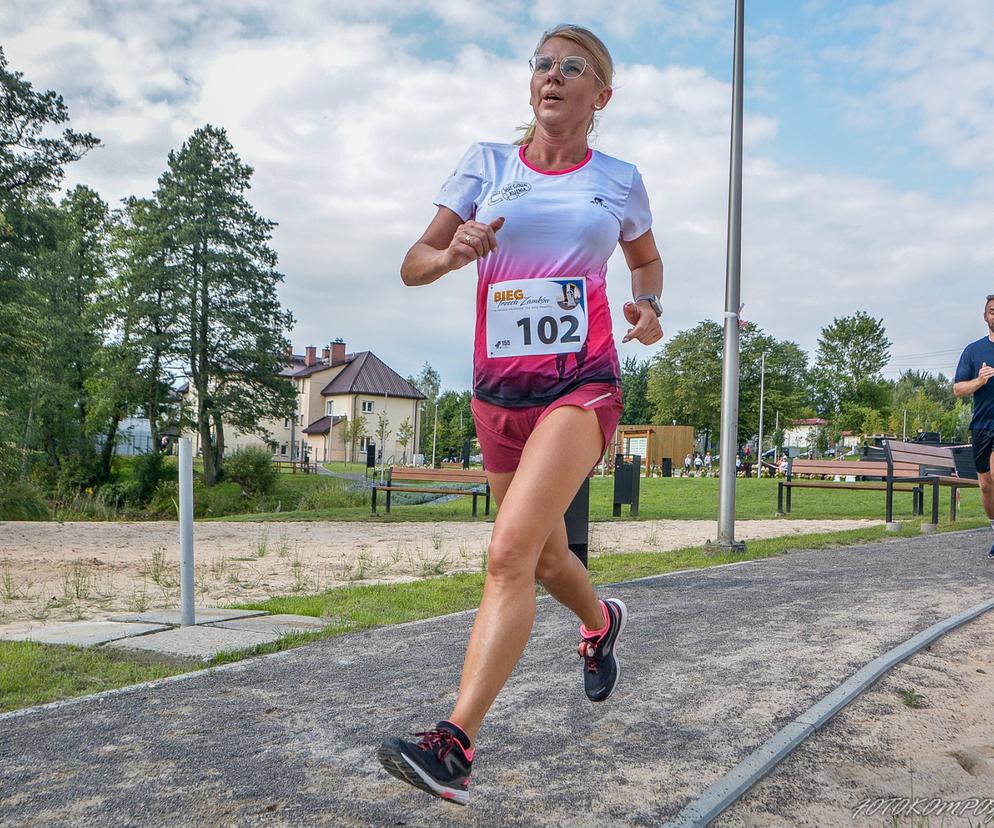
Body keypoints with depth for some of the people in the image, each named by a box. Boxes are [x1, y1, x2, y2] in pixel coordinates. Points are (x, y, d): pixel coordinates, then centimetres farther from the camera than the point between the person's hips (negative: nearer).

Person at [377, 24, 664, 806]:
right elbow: (413, 265, 5)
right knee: (544, 554, 18)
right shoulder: (487, 163, 7)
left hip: (581, 384, -3)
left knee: (510, 552, -22)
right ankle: (601, 620, 52)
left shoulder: (619, 180, 7)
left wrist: (649, 306, 2)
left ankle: (454, 746, -21)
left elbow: (647, 257, 25)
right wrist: (452, 253, -19)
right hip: (499, 389, 4)